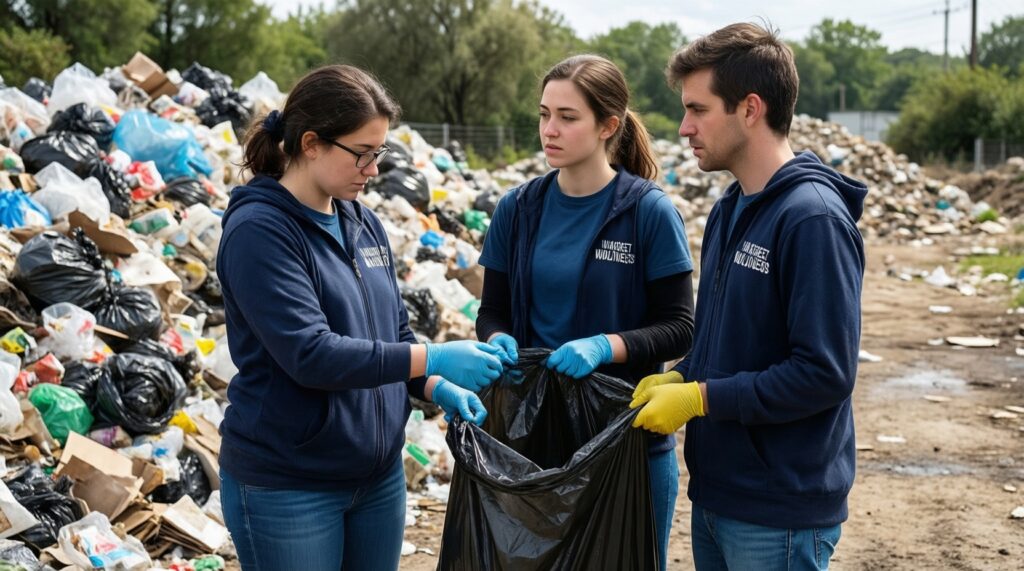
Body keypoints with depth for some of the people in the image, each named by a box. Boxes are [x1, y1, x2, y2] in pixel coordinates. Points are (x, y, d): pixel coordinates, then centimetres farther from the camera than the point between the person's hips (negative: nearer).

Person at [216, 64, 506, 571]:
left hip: (379, 477, 7)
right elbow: (309, 353, -25)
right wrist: (432, 359, -26)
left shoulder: (365, 225, 7)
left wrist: (439, 390, -4)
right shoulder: (259, 230, -15)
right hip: (288, 488, -7)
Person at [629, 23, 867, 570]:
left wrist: (699, 397, -18)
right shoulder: (728, 210, 8)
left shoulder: (813, 217, -19)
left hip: (780, 512, -8)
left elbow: (824, 373, -23)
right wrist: (679, 377, 0)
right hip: (716, 493, 8)